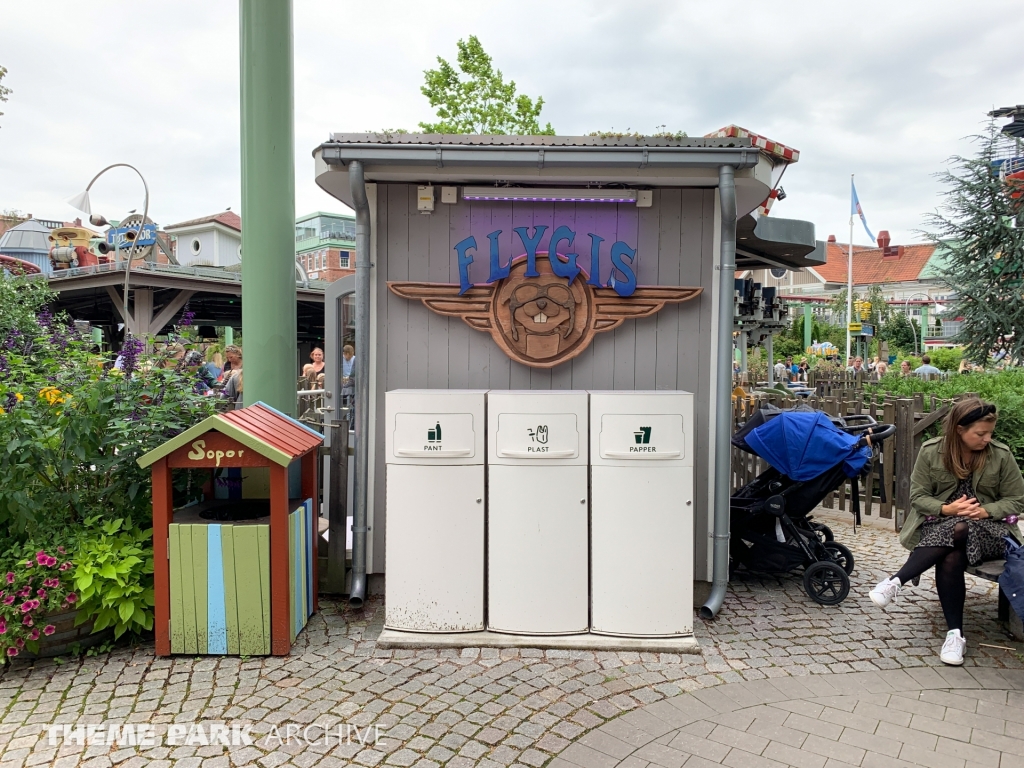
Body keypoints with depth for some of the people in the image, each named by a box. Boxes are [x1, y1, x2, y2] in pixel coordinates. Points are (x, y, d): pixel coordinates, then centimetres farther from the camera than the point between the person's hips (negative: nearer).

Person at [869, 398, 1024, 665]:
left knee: (958, 532, -37)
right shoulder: (931, 451, -3)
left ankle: (896, 582, -35)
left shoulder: (1001, 455, -2)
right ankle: (955, 633, -27)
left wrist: (985, 511, -16)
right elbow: (918, 496, 0)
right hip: (939, 524, 1)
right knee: (951, 557, -34)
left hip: (986, 529, 0)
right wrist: (946, 509, -20)